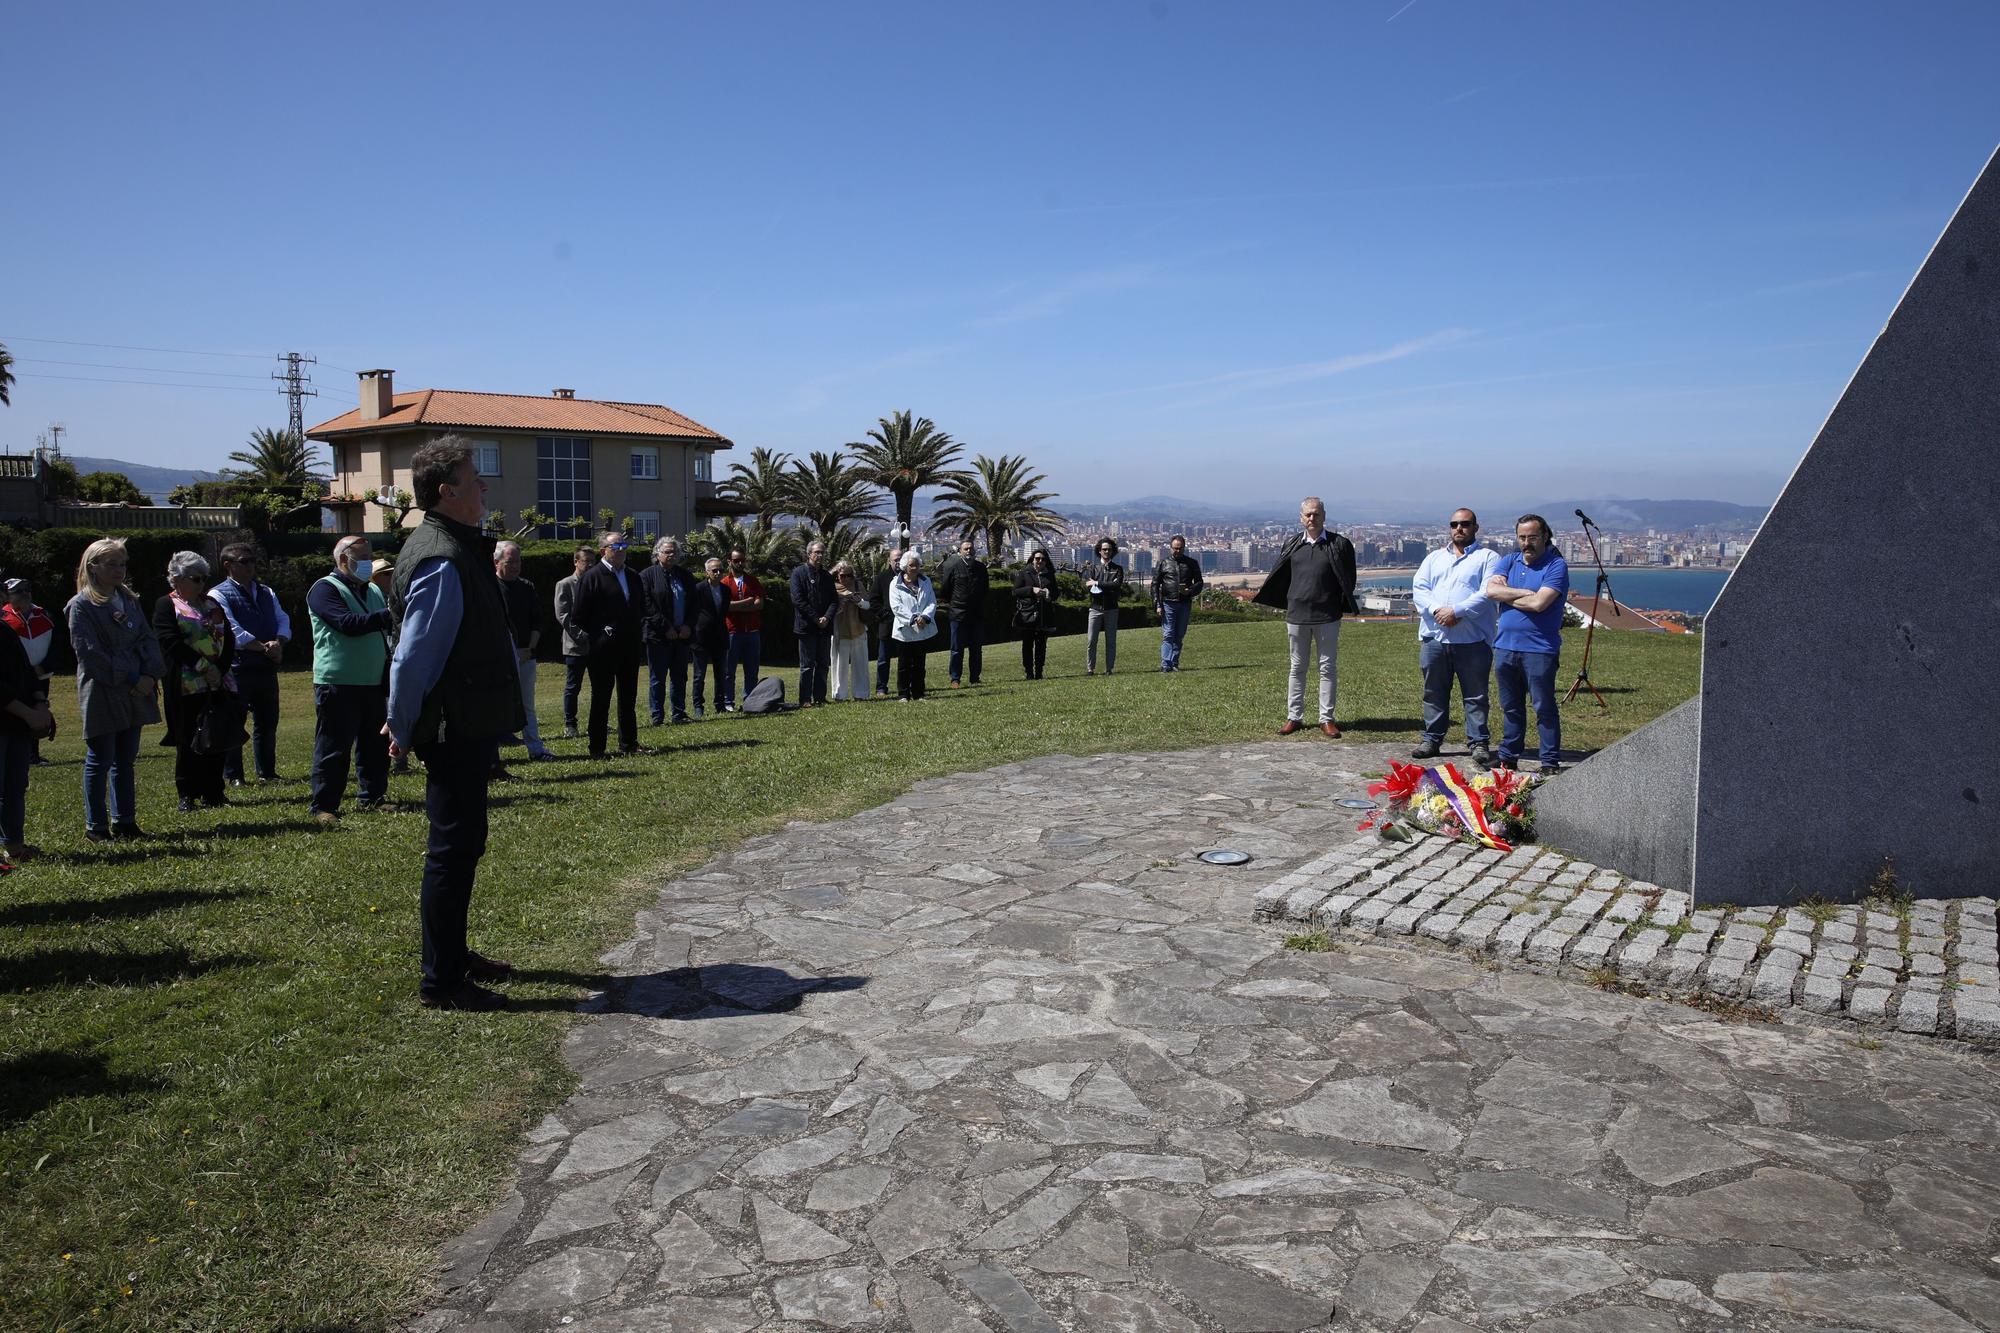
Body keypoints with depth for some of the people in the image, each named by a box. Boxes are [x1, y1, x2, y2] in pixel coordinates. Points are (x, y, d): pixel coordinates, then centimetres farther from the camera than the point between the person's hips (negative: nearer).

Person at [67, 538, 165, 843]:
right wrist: (130, 680, -14)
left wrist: (150, 674, -7)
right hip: (101, 695, -6)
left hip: (135, 693, 6)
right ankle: (95, 826, 8)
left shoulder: (129, 600, 14)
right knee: (100, 761, 0)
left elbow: (148, 639, 9)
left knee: (125, 760, 11)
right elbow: (90, 653, -12)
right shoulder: (81, 605, -6)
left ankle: (124, 821, 18)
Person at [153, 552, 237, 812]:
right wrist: (203, 666, -17)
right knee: (188, 741, -1)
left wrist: (220, 669, -6)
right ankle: (187, 796, 7)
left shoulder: (212, 605, 18)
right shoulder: (167, 606, 1)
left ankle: (213, 794, 12)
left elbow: (228, 639, 10)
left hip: (219, 683, 5)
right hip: (186, 686, -5)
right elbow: (171, 643, -11)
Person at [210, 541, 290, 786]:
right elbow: (233, 632, -14)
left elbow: (283, 622, 9)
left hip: (267, 668, 6)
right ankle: (233, 775, 6)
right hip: (237, 670, -6)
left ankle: (267, 772, 20)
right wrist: (265, 648, -15)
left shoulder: (266, 593, 18)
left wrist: (278, 643, -12)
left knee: (267, 723, 11)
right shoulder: (219, 595, -3)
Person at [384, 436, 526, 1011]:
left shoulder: (459, 549, 12)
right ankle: (440, 982, 7)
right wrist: (403, 728, -10)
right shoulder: (442, 561, -21)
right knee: (454, 849, -3)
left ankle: (453, 954, 34)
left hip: (467, 726, 11)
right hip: (455, 729, -11)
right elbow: (412, 657, -22)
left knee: (462, 843, 20)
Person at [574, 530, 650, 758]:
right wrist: (592, 639, -6)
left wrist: (640, 635, 12)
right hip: (603, 650, -6)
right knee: (601, 698, 1)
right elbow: (579, 615, -8)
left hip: (630, 647, 6)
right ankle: (597, 748, 7)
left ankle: (629, 744, 20)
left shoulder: (632, 577, 13)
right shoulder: (592, 577, -7)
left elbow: (641, 609, 22)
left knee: (628, 698, 12)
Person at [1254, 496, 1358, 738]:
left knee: (1328, 668, 4)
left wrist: (1346, 606, 0)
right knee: (1297, 667, 9)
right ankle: (1294, 717, 15)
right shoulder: (1291, 543, 6)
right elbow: (1278, 575, 13)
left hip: (1327, 616, -2)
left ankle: (1326, 719, 11)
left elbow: (1348, 579, 3)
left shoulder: (1339, 544, -1)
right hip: (1297, 614, 2)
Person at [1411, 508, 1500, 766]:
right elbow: (1418, 588, 6)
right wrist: (1436, 610, -13)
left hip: (1472, 639, -4)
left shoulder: (1488, 557, 4)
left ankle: (1478, 744, 7)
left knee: (1475, 695, 1)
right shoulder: (1435, 557, 18)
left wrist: (1457, 611, -18)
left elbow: (1488, 593, -10)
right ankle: (1432, 740, 20)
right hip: (1434, 637, 4)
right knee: (1434, 693, 11)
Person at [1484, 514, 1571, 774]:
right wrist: (1526, 593, -12)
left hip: (1539, 649, -5)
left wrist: (1506, 595, -3)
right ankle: (1508, 758, 23)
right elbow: (1491, 589, -6)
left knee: (1544, 708, 0)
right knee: (1510, 708, 14)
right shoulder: (1508, 562, 12)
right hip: (1505, 647, 5)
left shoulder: (1556, 565, -5)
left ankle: (1551, 763, 7)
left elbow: (1539, 604, -18)